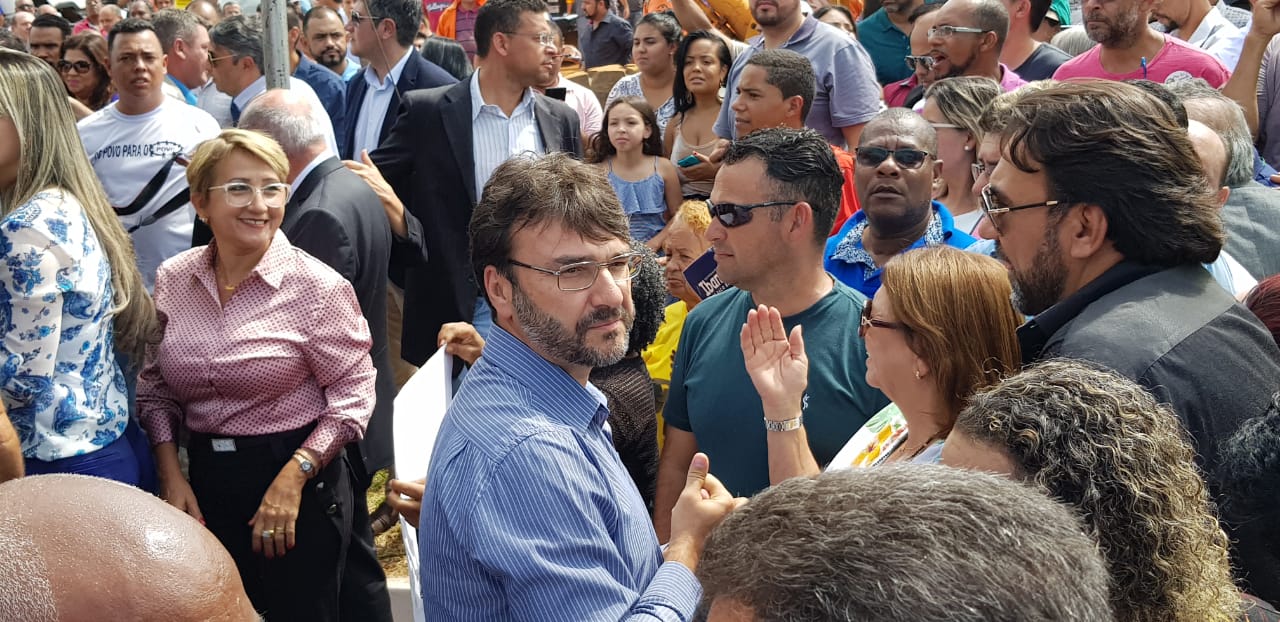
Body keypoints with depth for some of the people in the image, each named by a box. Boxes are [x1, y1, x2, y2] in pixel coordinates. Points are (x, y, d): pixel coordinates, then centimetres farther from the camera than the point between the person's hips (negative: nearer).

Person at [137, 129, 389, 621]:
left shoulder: (317, 286, -12)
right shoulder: (172, 280, 0)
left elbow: (352, 394, -11)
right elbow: (155, 387, 10)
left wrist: (292, 479, -16)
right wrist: (171, 477, 1)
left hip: (299, 484, -4)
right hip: (205, 484, 4)